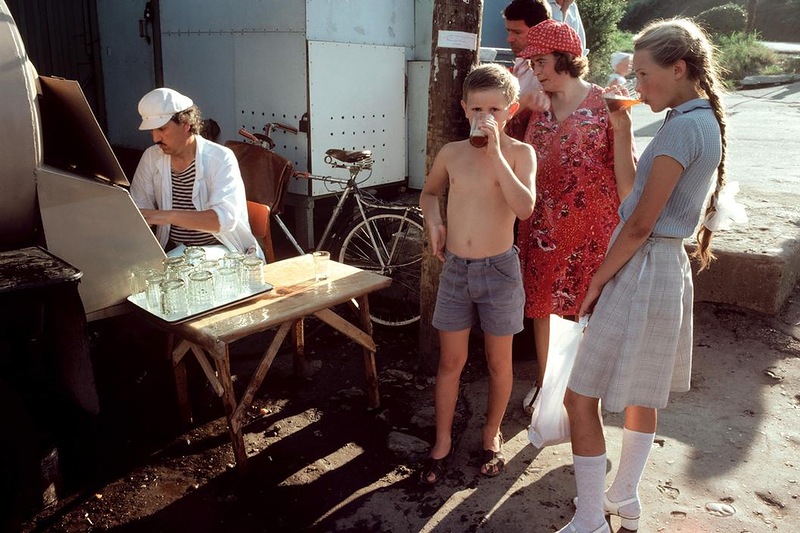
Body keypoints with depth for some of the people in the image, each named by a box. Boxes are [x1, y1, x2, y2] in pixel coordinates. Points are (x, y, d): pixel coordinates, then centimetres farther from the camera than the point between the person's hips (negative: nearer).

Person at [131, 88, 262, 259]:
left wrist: (169, 216, -39)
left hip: (218, 248, -4)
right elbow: (138, 209, 6)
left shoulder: (221, 158, -14)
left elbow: (225, 219, -27)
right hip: (172, 249, 4)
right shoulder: (151, 158, 3)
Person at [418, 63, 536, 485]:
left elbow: (525, 207, -24)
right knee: (450, 362, 11)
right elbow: (429, 193, 20)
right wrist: (433, 221, 0)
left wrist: (495, 153, -24)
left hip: (498, 269, -2)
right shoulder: (451, 153, 2)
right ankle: (442, 442, 28)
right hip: (454, 269, 3)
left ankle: (492, 435, 35)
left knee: (498, 362, 13)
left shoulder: (519, 152, -7)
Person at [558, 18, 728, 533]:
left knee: (581, 398, -2)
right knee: (642, 393, 21)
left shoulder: (683, 126, -19)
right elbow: (634, 190, 13)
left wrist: (598, 279, -10)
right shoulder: (705, 122, 11)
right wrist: (622, 128, 8)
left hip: (642, 271, -11)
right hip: (667, 267, 11)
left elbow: (640, 224, -20)